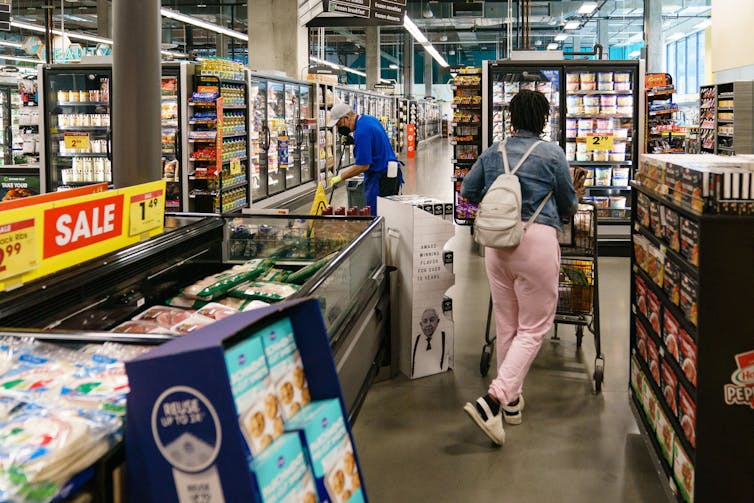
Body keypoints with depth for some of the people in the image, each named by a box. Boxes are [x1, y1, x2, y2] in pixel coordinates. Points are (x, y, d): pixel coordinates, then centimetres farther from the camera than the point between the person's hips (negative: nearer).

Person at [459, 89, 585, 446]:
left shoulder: (492, 153, 7)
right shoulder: (552, 154, -2)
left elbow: (467, 192, 15)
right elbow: (568, 206, 6)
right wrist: (575, 197, 30)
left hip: (497, 241, 5)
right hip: (537, 239, -4)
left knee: (506, 324, 16)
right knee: (533, 328, 1)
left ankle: (511, 399, 25)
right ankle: (493, 400, -14)